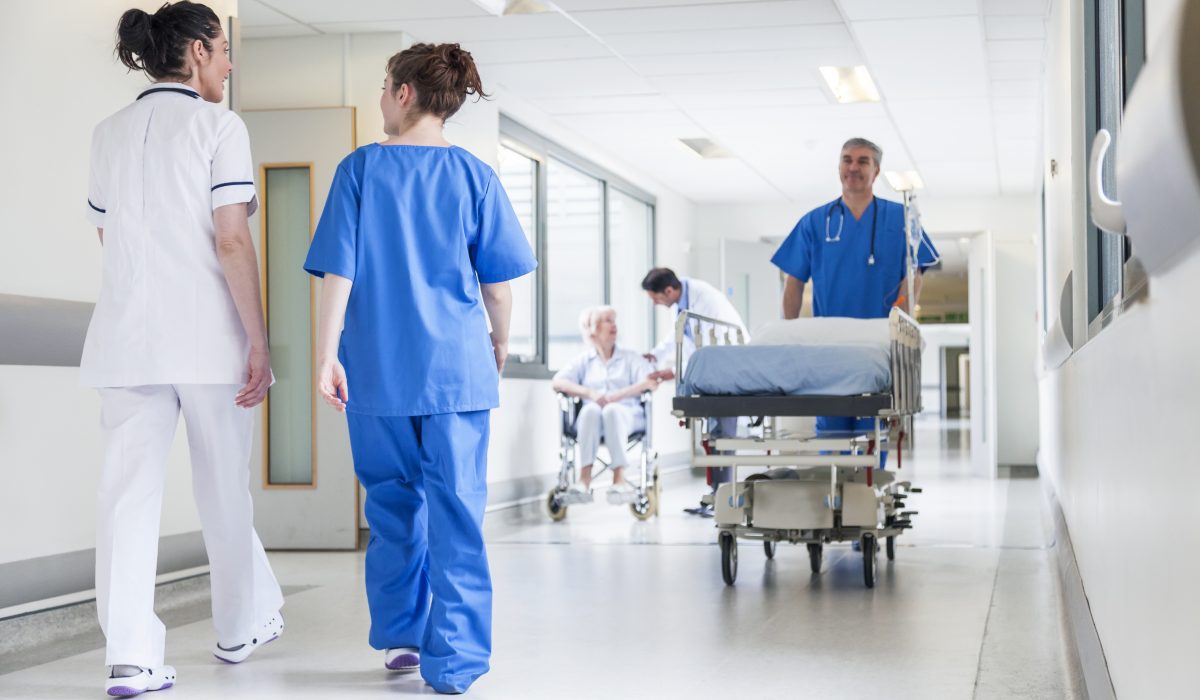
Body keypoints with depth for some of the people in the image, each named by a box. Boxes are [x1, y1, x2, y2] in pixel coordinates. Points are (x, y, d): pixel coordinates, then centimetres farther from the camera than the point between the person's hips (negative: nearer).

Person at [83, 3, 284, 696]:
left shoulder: (110, 133, 12)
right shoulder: (218, 125, -5)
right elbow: (231, 240, -12)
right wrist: (259, 341, -10)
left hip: (127, 334, 4)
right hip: (207, 337, -4)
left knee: (129, 494, -1)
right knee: (225, 489, 12)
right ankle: (243, 626, 28)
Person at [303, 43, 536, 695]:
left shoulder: (360, 169, 0)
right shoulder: (473, 174, 1)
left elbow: (338, 271, -4)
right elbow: (498, 281, 3)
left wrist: (326, 354, -1)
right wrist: (498, 343, 19)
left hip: (378, 369, 1)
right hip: (457, 366, -1)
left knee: (393, 503, 16)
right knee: (455, 513, 0)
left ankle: (399, 634, 24)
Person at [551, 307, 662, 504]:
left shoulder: (631, 357, 20)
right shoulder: (584, 361, 20)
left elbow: (650, 382, 1)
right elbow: (558, 382, 3)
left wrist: (617, 396, -14)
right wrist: (591, 394, -14)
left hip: (626, 415, -1)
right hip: (592, 419, 1)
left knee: (612, 410, -36)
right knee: (590, 409, -35)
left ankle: (619, 478, -44)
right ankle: (585, 477, -43)